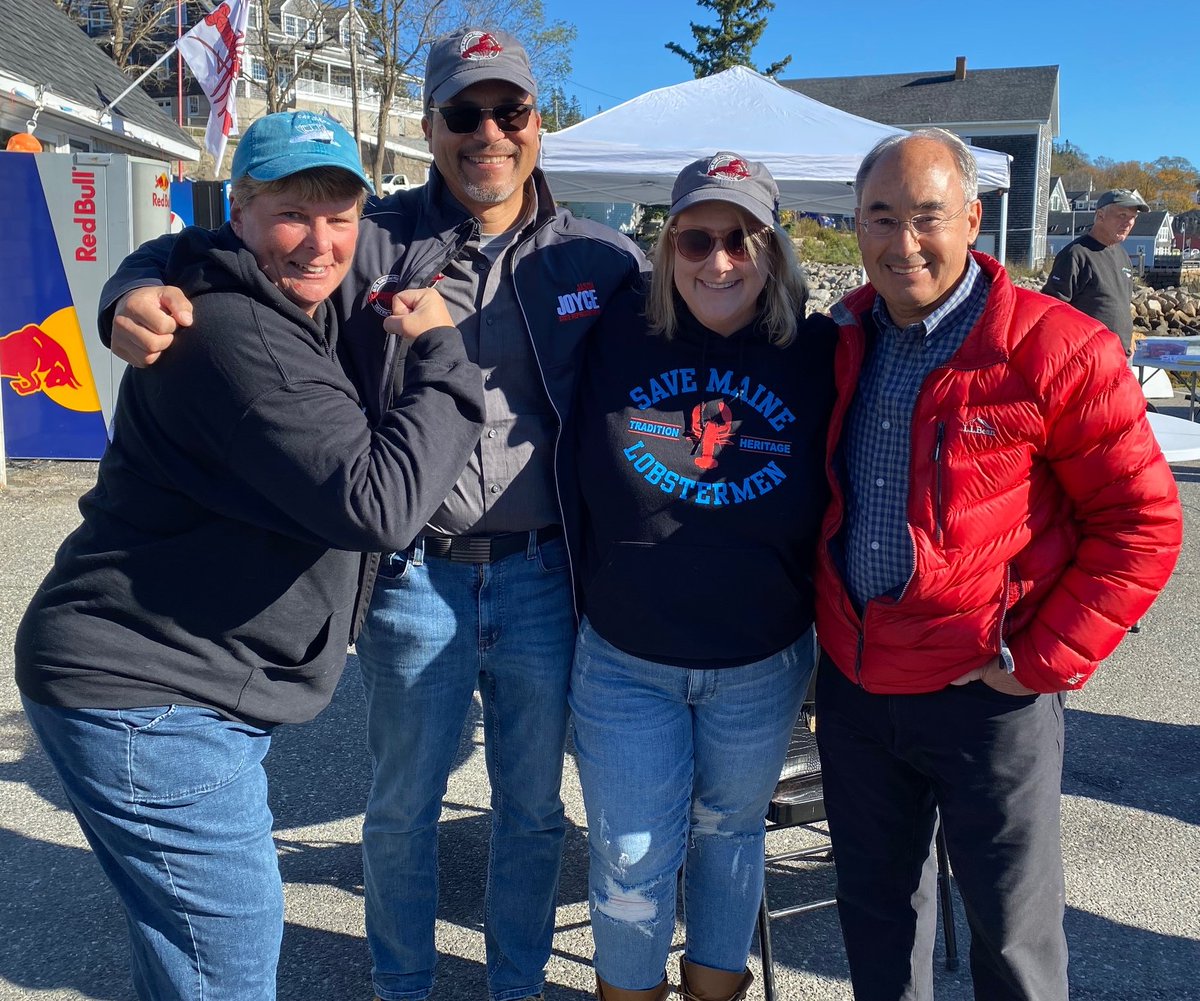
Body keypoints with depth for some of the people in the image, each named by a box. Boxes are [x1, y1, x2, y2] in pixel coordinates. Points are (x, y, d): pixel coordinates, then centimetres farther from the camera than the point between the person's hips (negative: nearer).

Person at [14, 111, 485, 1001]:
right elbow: (378, 501, -29)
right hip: (144, 693, -10)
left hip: (187, 687, 11)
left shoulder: (293, 318, 11)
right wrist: (441, 358, -18)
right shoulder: (238, 338, -22)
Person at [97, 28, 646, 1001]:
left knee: (532, 805, 17)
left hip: (544, 580, 1)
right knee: (402, 806, 17)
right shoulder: (375, 243, -2)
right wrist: (138, 296, -20)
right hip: (414, 579, 0)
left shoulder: (600, 260, 1)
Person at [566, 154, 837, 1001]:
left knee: (729, 833, 22)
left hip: (762, 666, 1)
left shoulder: (820, 355, -9)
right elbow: (575, 477, 2)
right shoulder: (620, 337, -8)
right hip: (624, 660, 0)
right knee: (631, 856, 10)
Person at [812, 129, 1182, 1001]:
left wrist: (1045, 660, -13)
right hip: (852, 684, 5)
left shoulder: (1055, 349, -13)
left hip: (988, 695, -5)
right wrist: (828, 622, 9)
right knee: (874, 905, 20)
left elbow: (1142, 525, -10)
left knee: (1014, 927, 11)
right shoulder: (841, 343, 4)